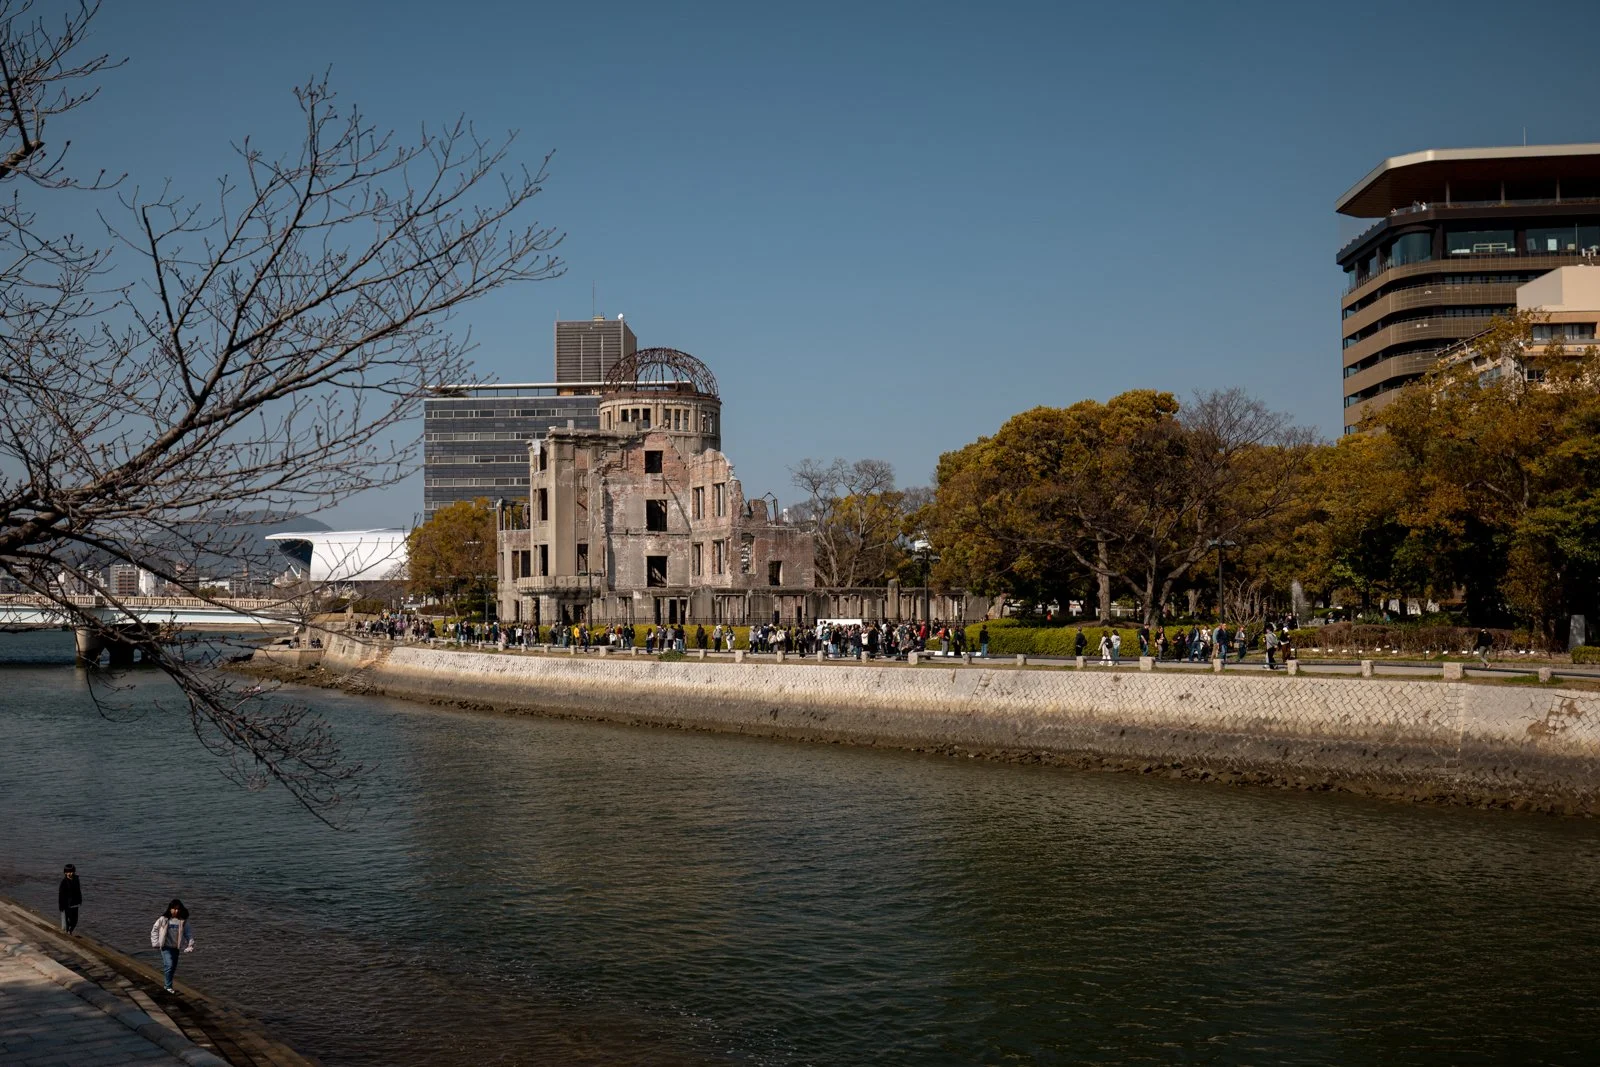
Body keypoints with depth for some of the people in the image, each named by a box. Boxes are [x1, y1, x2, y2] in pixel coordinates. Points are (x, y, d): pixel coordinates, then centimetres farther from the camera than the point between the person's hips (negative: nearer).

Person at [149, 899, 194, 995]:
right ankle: (168, 986, -5)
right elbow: (154, 930, 5)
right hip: (166, 947, -3)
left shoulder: (183, 921, -2)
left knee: (173, 968, 11)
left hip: (176, 947, 3)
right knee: (169, 965, -16)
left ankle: (166, 984, 29)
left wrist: (190, 944, -13)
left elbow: (188, 933, -2)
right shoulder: (163, 920, -6)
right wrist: (156, 942, 0)